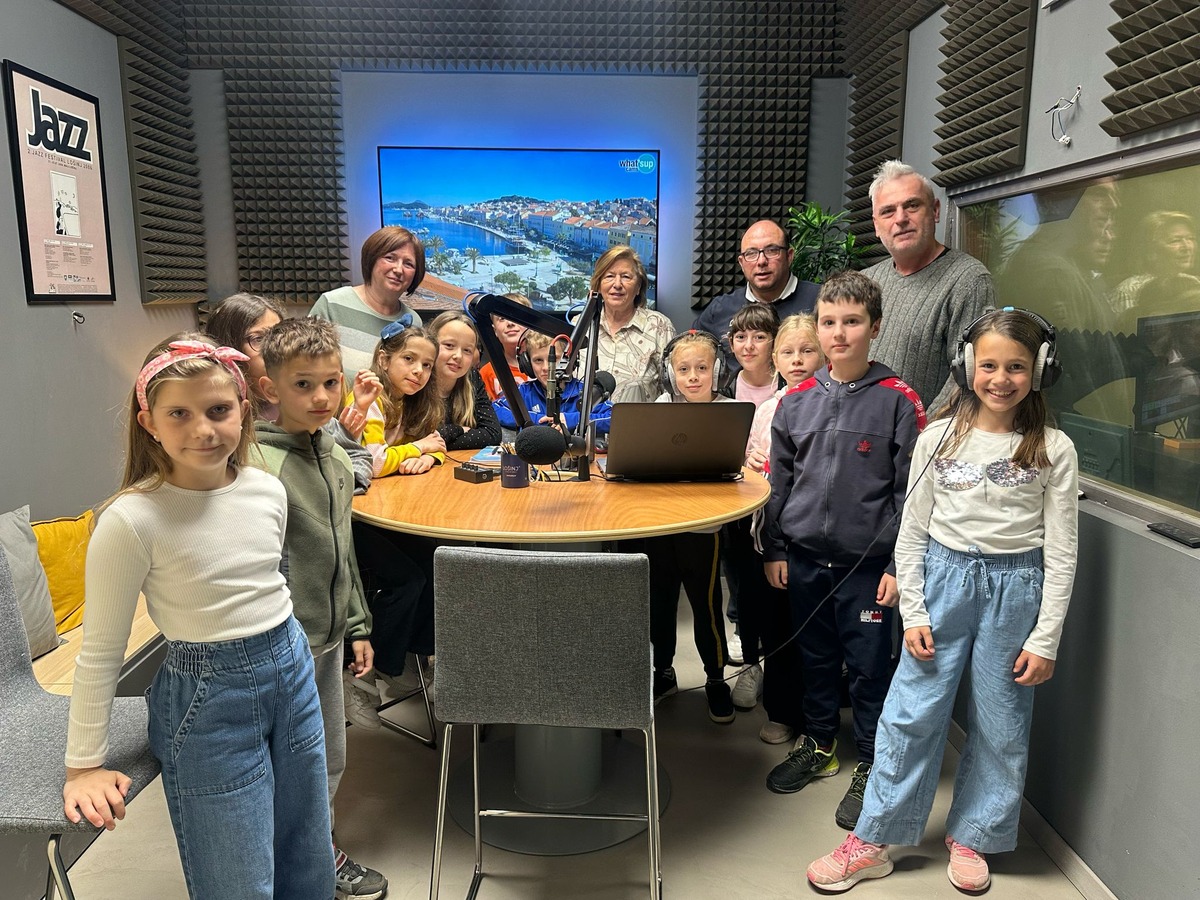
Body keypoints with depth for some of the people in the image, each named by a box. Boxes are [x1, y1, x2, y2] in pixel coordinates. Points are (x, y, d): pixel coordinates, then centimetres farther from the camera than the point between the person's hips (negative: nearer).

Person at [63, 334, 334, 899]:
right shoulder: (132, 520, -18)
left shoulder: (269, 492, -4)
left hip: (292, 670, 5)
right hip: (207, 698, -5)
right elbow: (100, 650, -11)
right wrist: (84, 765, -6)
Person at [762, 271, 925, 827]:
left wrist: (899, 565, -9)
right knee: (815, 658, 18)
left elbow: (910, 491, -6)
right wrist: (773, 549, 7)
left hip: (867, 563, -3)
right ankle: (818, 744, 38)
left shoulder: (897, 400, -6)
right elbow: (778, 481, 9)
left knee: (869, 667, 7)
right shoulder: (797, 401, 4)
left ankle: (871, 766, 27)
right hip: (804, 558, 4)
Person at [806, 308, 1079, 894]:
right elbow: (912, 533, 1)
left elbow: (1061, 553, -2)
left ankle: (971, 837, 33)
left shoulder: (1053, 450, -4)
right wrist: (913, 613, -4)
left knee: (1001, 725, 11)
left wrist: (1045, 639, -4)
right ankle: (870, 843, 16)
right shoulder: (939, 439, -2)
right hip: (942, 579, 0)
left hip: (1015, 589, 0)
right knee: (910, 714, 2)